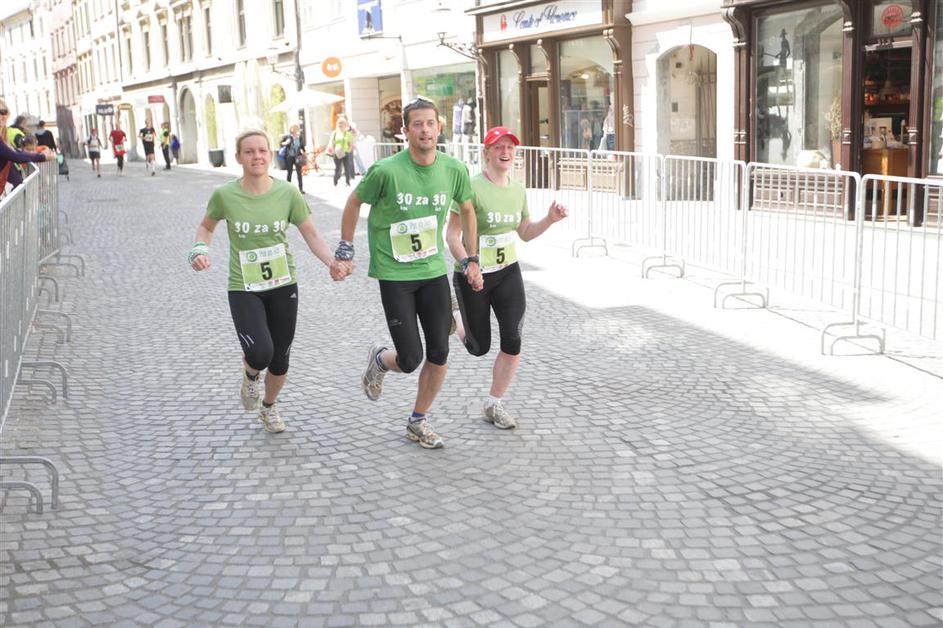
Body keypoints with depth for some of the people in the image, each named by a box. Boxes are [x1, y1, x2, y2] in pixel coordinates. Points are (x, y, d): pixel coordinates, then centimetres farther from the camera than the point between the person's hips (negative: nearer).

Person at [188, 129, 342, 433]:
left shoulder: (287, 193, -7)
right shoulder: (224, 195, -9)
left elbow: (311, 234, -1)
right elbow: (206, 227, 10)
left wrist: (332, 262, -17)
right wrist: (200, 249, -11)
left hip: (284, 286, 2)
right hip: (244, 289, -2)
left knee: (280, 360, 12)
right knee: (260, 353, -23)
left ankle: (269, 406, 43)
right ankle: (250, 375, 17)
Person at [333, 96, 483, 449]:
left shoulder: (454, 170, -5)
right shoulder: (386, 171, -17)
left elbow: (467, 210, 13)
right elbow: (354, 203, 0)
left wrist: (471, 260, 12)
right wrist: (345, 252, -1)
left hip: (434, 272, 4)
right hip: (395, 276, -4)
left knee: (439, 355, 4)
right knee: (410, 360, -5)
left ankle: (418, 422, 26)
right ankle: (379, 360, 32)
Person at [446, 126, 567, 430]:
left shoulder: (517, 190, 4)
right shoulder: (472, 188, -17)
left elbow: (525, 233, 15)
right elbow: (452, 235, -16)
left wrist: (550, 219, -2)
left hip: (508, 273, 5)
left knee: (512, 343, -5)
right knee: (479, 348, 8)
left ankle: (493, 405, 15)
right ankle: (456, 316, 43)